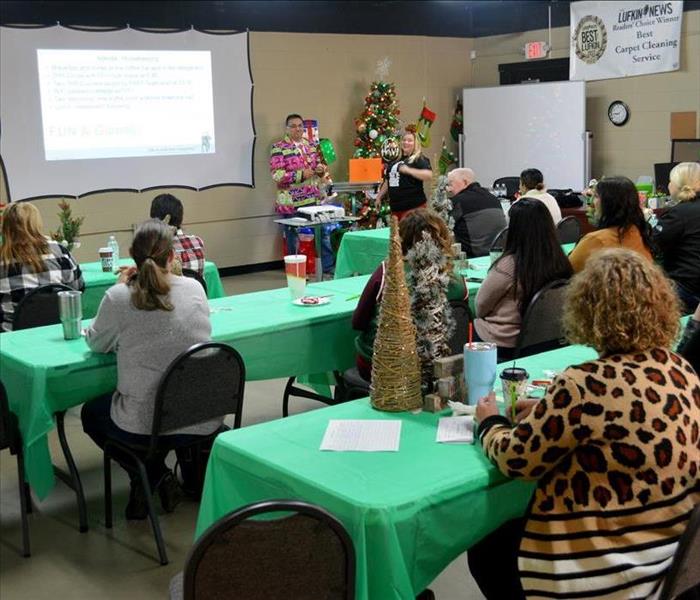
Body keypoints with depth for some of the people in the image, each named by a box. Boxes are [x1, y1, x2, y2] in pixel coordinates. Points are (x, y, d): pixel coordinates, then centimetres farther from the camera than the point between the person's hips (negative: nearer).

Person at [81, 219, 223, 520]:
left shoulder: (119, 298, -13)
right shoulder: (195, 288, -2)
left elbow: (95, 343, 6)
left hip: (144, 424, -4)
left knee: (91, 413, 30)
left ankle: (152, 476, 12)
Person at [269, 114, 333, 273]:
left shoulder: (311, 145, 11)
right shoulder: (279, 148, -6)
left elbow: (318, 165, 21)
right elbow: (276, 175, -13)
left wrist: (321, 169, -3)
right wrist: (301, 174, -21)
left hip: (314, 199, 5)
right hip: (291, 201, -5)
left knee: (323, 232, 7)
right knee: (293, 237, 4)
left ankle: (328, 266, 18)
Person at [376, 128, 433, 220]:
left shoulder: (419, 159, -3)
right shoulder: (396, 161, 19)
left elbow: (429, 175, -20)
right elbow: (388, 181, 30)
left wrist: (408, 170, -24)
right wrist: (379, 196, 30)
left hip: (414, 206, -8)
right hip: (395, 207, 8)